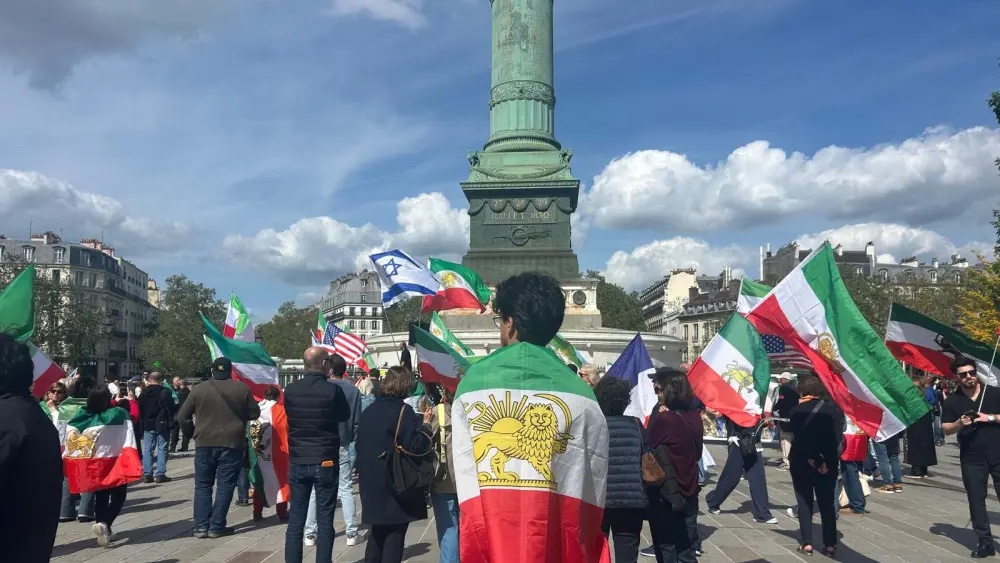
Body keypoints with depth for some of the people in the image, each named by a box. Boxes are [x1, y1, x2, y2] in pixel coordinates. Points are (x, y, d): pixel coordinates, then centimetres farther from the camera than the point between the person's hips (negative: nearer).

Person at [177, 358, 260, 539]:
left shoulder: (199, 389, -3)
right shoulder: (242, 388, -4)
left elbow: (182, 416, 4)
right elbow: (254, 414, 3)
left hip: (205, 443, 1)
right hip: (232, 443, -1)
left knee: (203, 485, 12)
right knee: (225, 485, 6)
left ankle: (201, 526, 8)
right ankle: (216, 526, 5)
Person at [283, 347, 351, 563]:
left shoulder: (290, 390, -4)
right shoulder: (333, 390, -13)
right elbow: (345, 416, 4)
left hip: (297, 462, 3)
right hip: (325, 462, -3)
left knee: (296, 519, 11)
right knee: (325, 520, 4)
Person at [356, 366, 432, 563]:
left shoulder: (368, 411, 9)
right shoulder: (402, 411, -13)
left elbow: (360, 445, 16)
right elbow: (415, 446, -21)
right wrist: (426, 428, -5)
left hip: (371, 483, 7)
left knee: (377, 533, 18)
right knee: (394, 535, 1)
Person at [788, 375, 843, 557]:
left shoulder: (797, 411, -7)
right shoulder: (834, 409, 1)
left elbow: (800, 438, -15)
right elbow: (838, 437, -5)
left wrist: (813, 460, -13)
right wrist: (825, 460, -6)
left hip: (802, 462, -2)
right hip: (829, 461, 2)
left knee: (805, 502, 6)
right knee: (827, 503, 10)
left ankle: (806, 543, 3)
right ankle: (830, 544, 7)